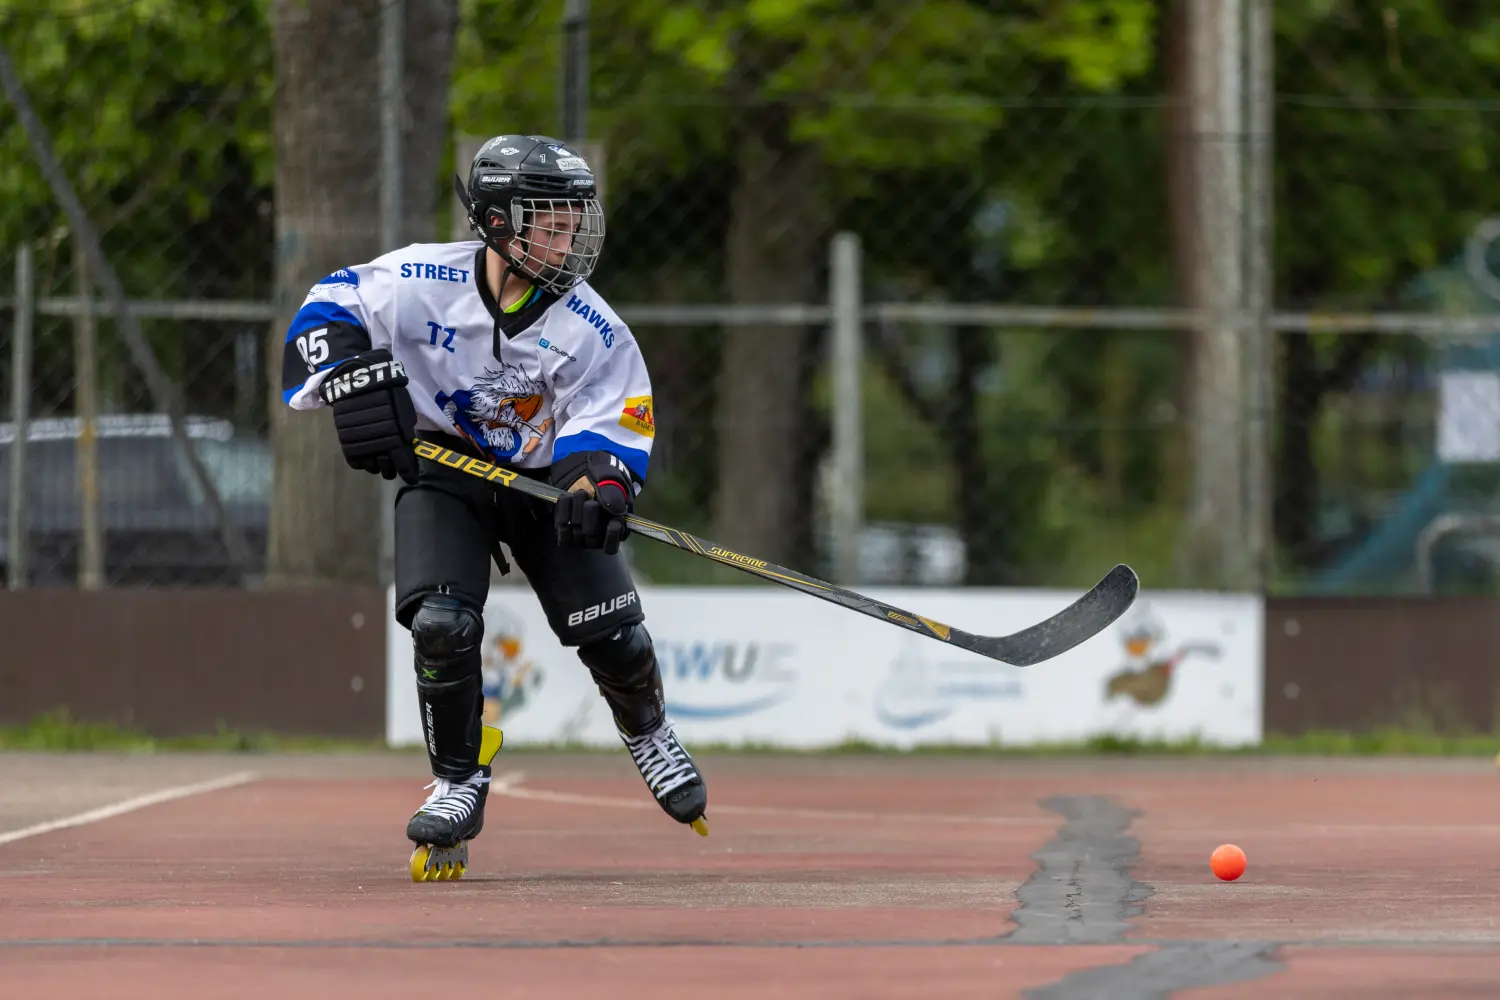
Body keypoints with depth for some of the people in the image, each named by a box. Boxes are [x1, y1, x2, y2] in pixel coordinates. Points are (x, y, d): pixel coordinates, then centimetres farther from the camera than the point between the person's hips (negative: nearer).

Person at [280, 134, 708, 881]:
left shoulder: (590, 330, -16)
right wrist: (356, 383, -26)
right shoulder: (421, 281, -18)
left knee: (612, 635, -5)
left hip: (544, 479, 1)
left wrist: (597, 486, -39)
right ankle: (458, 784, -1)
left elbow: (610, 424, -18)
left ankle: (648, 735, 31)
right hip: (443, 472, -1)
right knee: (442, 624, -22)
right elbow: (331, 310, -9)